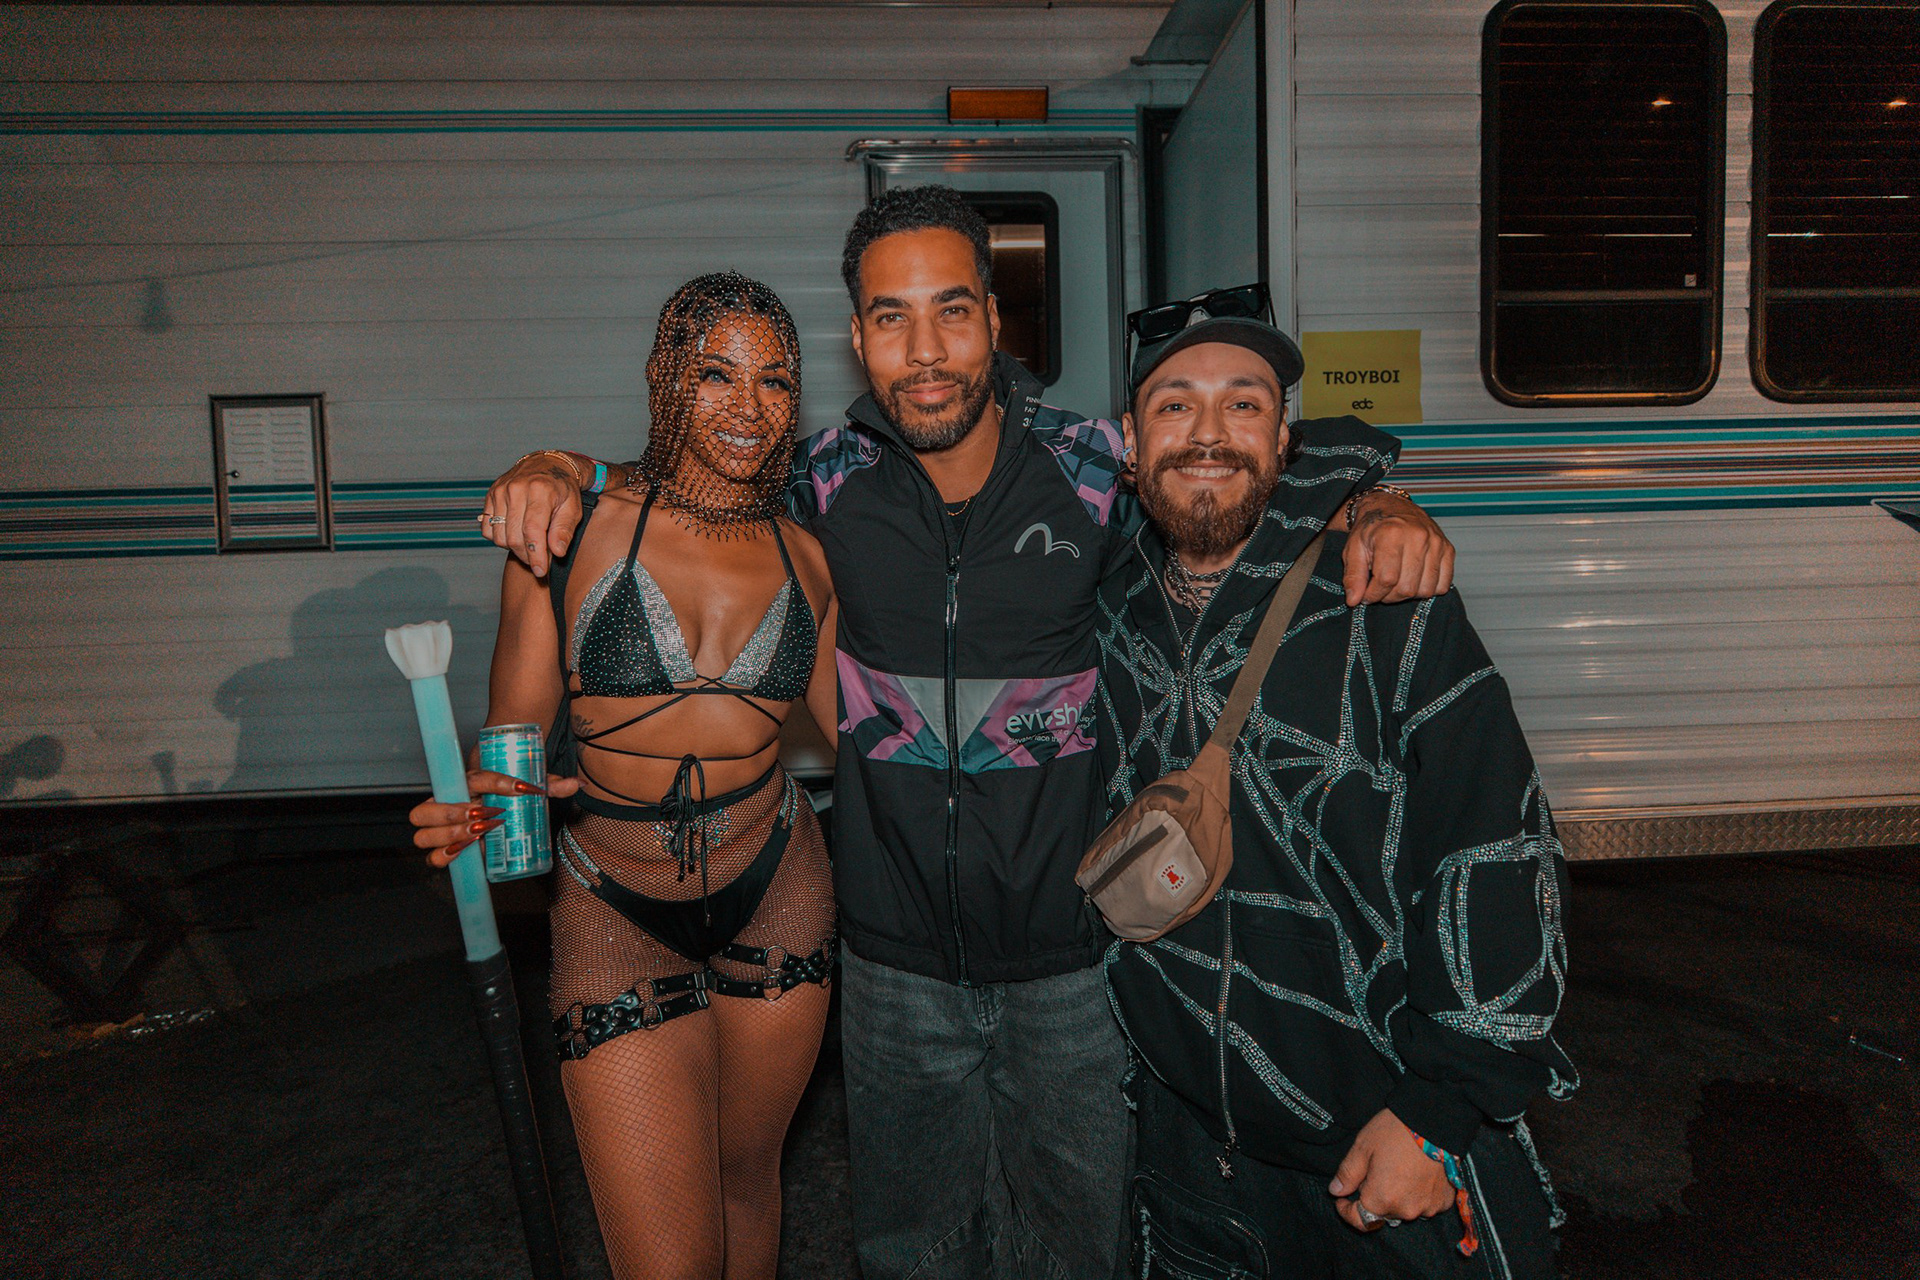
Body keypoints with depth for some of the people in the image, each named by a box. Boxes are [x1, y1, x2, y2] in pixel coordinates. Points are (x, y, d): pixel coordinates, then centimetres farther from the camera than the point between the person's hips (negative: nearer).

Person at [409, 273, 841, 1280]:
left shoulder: (806, 558, -1)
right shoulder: (574, 531, -9)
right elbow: (512, 734, -6)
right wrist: (473, 810, -26)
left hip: (776, 897, 3)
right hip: (617, 920, -2)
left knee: (745, 1174, 21)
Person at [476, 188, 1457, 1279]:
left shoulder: (1099, 469, -11)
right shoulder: (829, 480, -6)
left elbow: (1297, 461, 1)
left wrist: (1383, 510, -19)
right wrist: (560, 468, -7)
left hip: (1073, 961, -1)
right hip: (898, 968, 2)